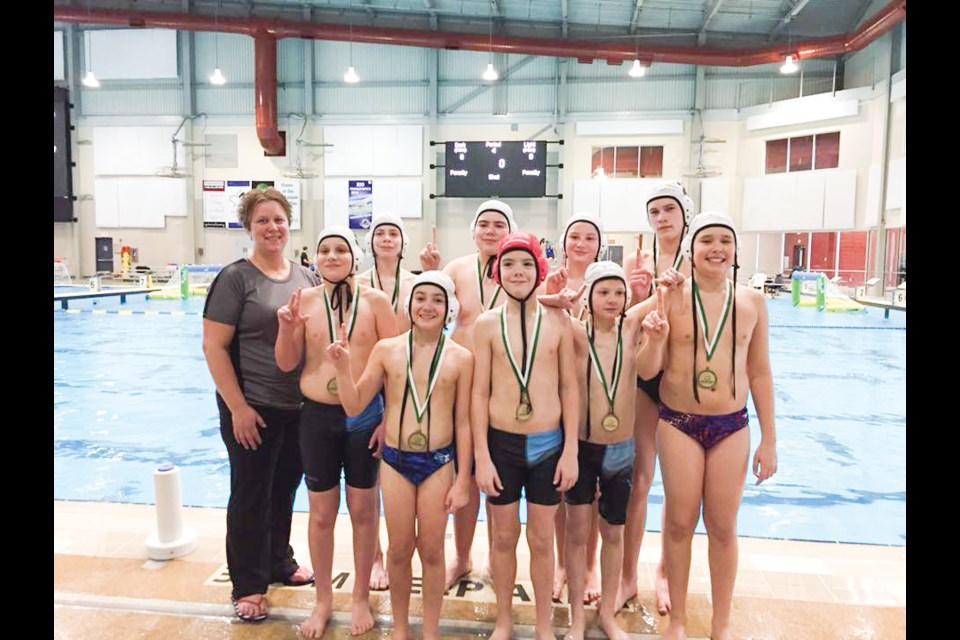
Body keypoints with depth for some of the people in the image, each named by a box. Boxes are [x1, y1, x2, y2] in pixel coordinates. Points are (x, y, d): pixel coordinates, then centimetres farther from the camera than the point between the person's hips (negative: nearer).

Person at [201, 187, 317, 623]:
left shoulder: (305, 277, 6)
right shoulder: (235, 277, -10)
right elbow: (214, 347, -13)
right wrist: (238, 408, -16)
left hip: (301, 407, 5)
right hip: (253, 408, -5)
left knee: (284, 490, 19)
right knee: (250, 496, 7)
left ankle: (279, 562, 39)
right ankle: (248, 586, 23)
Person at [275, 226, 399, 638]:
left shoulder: (375, 300, -5)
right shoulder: (304, 300, -1)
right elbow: (286, 364, 1)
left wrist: (390, 418, -6)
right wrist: (286, 327, -18)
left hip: (366, 415, -1)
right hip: (318, 417, 1)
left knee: (362, 509, 12)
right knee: (321, 512, 12)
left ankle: (361, 597, 31)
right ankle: (323, 600, 32)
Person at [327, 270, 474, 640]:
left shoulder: (460, 358, -5)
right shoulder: (386, 350, -3)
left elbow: (463, 422, -1)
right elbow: (354, 406, -1)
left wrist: (462, 481, -1)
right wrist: (342, 367, -16)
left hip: (439, 461, -1)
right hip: (395, 460, 1)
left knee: (431, 551, 10)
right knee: (399, 550, 12)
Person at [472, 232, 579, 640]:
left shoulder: (558, 321, -2)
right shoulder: (487, 323, -3)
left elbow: (568, 388, 1)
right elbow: (479, 392, -3)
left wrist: (570, 451, -2)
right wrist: (481, 457, -6)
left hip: (548, 443, 0)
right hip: (501, 442, 0)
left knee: (541, 538, 13)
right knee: (504, 536, 15)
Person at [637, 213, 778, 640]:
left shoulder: (752, 301, 0)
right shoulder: (671, 298, -7)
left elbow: (760, 372, 6)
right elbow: (647, 370, -5)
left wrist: (769, 439, 6)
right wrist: (654, 339, -27)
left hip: (732, 427, 2)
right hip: (678, 423, -1)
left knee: (722, 527, 11)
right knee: (679, 523, 9)